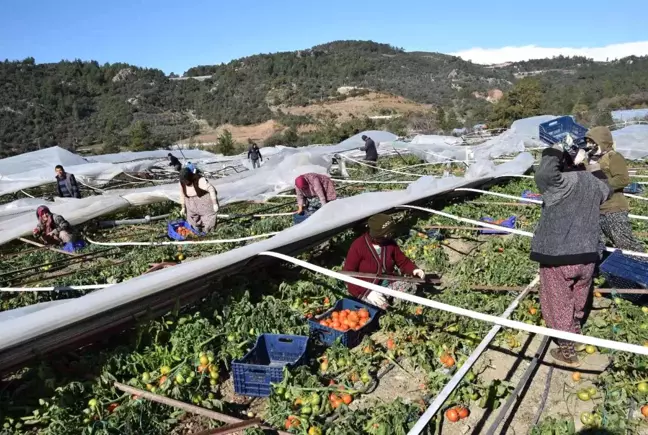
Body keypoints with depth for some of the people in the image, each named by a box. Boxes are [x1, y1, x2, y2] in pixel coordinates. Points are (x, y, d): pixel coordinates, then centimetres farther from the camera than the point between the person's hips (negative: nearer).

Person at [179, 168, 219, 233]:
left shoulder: (199, 180, -31)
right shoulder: (182, 182, -14)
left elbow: (211, 189, -28)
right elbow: (182, 194, 1)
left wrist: (215, 204, -27)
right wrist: (183, 207, 7)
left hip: (205, 201, -5)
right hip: (192, 204, 5)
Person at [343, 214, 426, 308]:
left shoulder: (390, 242, -4)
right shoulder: (358, 246, -20)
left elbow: (402, 261, 7)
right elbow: (348, 274, -20)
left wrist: (414, 269, -17)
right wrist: (368, 292, -30)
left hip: (387, 284, 5)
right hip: (365, 289, -5)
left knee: (410, 287, -16)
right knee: (381, 305, -31)